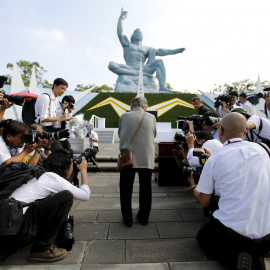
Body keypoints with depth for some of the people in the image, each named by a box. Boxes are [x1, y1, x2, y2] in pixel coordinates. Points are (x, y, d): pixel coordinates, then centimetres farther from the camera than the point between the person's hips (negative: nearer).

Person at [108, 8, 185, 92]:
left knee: (159, 62, -21)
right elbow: (120, 33, 7)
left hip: (143, 70, 2)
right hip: (129, 70, -2)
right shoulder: (127, 44, 24)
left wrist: (175, 51, 7)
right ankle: (137, 74, -40)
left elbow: (159, 51, 17)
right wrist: (120, 19, 3)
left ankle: (162, 87, -39)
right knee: (111, 65, -28)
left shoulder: (146, 49, 29)